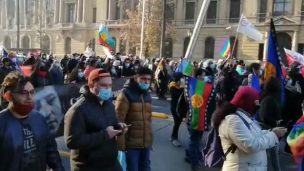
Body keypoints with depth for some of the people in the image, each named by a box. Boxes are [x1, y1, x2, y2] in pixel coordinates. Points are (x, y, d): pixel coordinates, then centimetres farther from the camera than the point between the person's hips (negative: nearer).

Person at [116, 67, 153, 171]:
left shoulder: (147, 95, 11)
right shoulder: (126, 94, -11)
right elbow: (119, 121, -15)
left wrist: (149, 139, 15)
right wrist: (120, 145, -17)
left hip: (146, 143, 7)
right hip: (131, 143, -6)